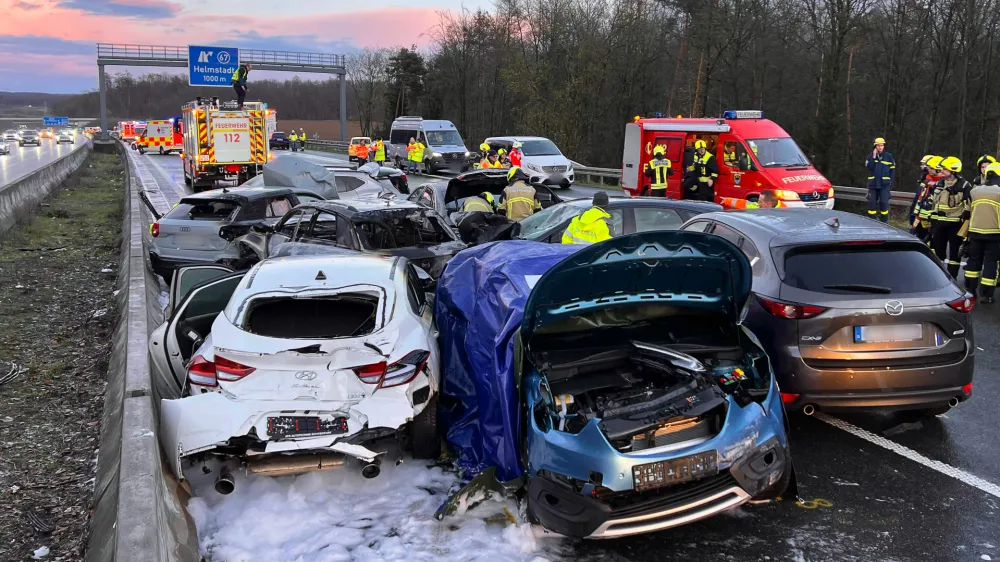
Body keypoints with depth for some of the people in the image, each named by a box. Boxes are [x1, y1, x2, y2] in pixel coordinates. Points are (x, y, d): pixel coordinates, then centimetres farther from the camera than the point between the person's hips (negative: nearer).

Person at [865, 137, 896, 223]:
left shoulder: (889, 156, 1)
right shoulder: (870, 156, 5)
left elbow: (892, 170, 4)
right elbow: (869, 167, -11)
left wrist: (890, 181, -3)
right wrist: (874, 157, -13)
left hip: (884, 184, -2)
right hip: (873, 184, 2)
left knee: (884, 203, -7)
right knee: (872, 202, 4)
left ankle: (884, 222, 3)